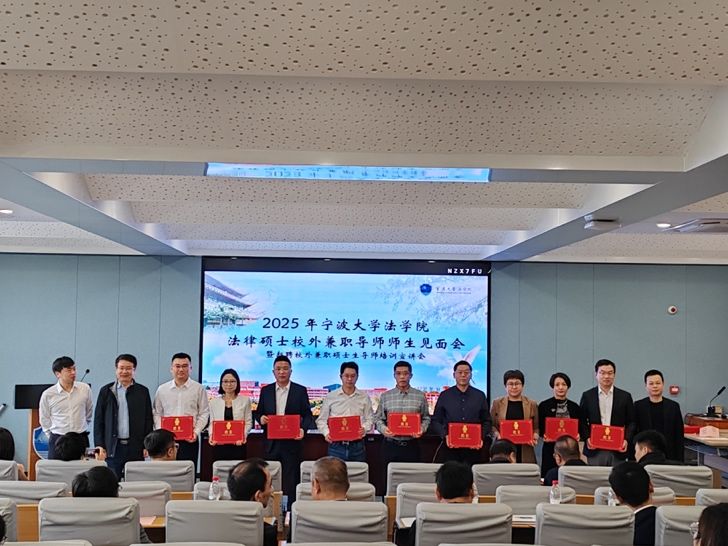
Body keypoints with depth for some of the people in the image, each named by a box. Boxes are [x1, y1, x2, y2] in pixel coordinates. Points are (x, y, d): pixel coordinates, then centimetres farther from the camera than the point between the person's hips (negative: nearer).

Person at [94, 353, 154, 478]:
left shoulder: (142, 392, 6)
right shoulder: (106, 391, 5)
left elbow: (148, 420, 7)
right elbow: (98, 420, 5)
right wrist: (100, 446, -2)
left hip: (136, 448, 0)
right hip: (113, 447, 0)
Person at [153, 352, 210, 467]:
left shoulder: (199, 389, 2)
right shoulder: (162, 389, 9)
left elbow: (204, 414, 2)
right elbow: (157, 413, 10)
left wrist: (196, 432, -9)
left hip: (189, 440, -2)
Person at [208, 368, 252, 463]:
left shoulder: (245, 400, 6)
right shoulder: (214, 402, 11)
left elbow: (248, 422, 4)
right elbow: (211, 423, 11)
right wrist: (211, 435, -7)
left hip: (238, 445, -1)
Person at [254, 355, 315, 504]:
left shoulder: (300, 391, 3)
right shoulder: (266, 390, 9)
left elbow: (307, 415, 3)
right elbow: (258, 413, 13)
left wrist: (303, 429, -15)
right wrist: (261, 418, -10)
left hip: (292, 442, -2)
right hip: (271, 443, 2)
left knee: (291, 482, -2)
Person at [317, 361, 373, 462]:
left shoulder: (364, 397, 7)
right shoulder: (330, 397, 5)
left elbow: (369, 419, 8)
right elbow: (321, 420, 8)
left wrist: (364, 428, -13)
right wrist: (326, 433, -9)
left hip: (357, 446, 1)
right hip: (336, 445, 0)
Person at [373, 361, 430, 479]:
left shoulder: (420, 396, 5)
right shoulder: (385, 396, 6)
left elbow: (426, 418, 8)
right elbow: (378, 418, 8)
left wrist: (422, 429, -10)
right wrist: (383, 428, -11)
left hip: (411, 446, 0)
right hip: (390, 446, 1)